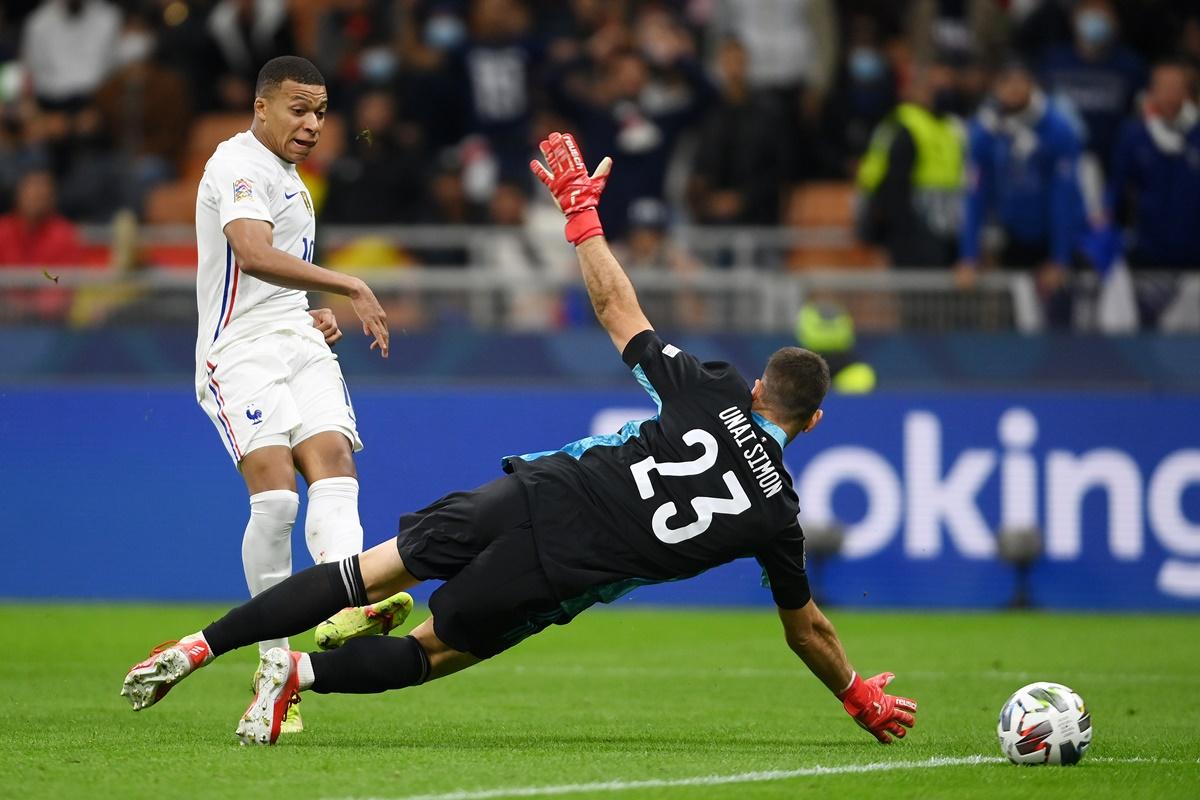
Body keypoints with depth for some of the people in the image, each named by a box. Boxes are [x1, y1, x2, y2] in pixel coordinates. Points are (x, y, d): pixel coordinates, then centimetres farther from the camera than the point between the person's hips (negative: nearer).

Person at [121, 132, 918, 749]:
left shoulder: (711, 391, 8)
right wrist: (861, 697, 36)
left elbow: (618, 309, 13)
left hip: (537, 492, 1)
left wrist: (581, 207, 25)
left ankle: (201, 646, -3)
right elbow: (805, 626, 19)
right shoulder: (777, 512, 8)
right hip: (565, 571, -1)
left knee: (367, 575, 7)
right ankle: (302, 672, -12)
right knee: (433, 649, 15)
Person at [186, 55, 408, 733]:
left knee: (334, 464, -18)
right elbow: (254, 254, -25)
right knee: (275, 493, -21)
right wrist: (349, 287, -29)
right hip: (241, 354, -8)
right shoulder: (238, 165, -6)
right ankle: (275, 657, -13)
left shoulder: (292, 182, 25)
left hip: (298, 346, 8)